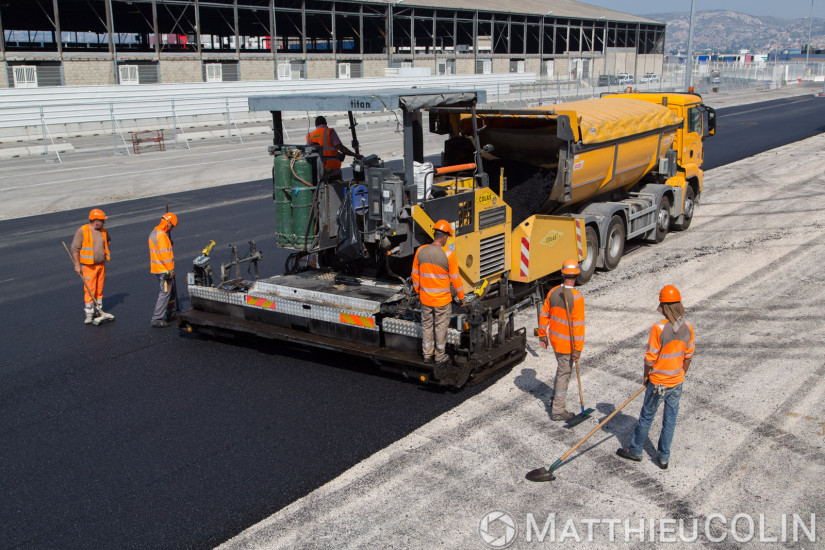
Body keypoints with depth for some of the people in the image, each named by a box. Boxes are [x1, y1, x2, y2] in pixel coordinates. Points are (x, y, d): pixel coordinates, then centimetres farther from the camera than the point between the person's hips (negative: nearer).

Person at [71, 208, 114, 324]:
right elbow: (75, 248, -10)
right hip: (89, 266, -6)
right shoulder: (82, 231, -12)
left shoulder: (103, 231, 7)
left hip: (101, 265, 6)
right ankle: (89, 315, -2)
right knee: (89, 290, -8)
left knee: (99, 289, 12)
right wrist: (77, 265, -12)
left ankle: (99, 311, 23)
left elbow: (108, 240, 28)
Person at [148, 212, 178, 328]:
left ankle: (170, 314, 31)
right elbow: (164, 254, -23)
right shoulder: (161, 235, -20)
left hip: (157, 267, 10)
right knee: (165, 292, -8)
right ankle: (156, 319, -9)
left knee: (172, 290, 20)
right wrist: (170, 269, -20)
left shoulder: (154, 232, 13)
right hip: (164, 269, -10)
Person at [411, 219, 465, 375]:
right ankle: (440, 357, 23)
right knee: (441, 327, 11)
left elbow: (415, 274, 3)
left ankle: (427, 354, 30)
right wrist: (461, 297, -1)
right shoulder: (448, 254, -18)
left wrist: (418, 290, 18)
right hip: (442, 299, -3)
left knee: (426, 326, 18)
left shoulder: (420, 251, -7)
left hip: (425, 298, 3)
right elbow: (455, 278, -13)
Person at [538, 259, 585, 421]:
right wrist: (577, 349, -16)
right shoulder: (576, 297, -23)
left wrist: (542, 335, 18)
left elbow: (544, 315, 5)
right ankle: (558, 411, 12)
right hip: (567, 342, -6)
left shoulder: (553, 292, -4)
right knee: (564, 373, 4)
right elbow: (578, 324, -22)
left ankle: (556, 396, 42)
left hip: (554, 338, 6)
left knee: (562, 368, 27)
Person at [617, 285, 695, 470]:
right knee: (670, 420, 14)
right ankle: (663, 457, 25)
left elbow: (650, 358, -17)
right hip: (677, 382, 5)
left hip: (658, 383, -5)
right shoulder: (688, 327, -7)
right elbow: (688, 356, 4)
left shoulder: (659, 328, -23)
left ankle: (635, 450, 28)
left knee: (646, 417, 12)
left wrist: (646, 376, 1)